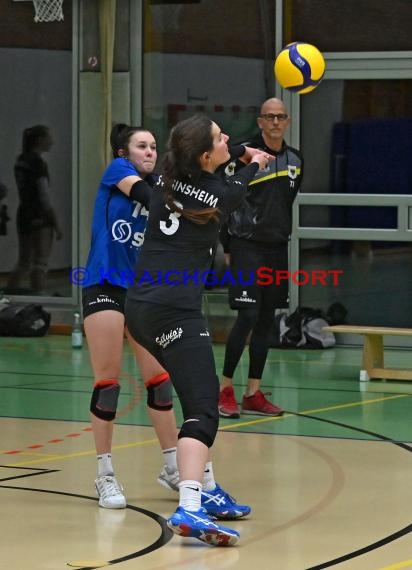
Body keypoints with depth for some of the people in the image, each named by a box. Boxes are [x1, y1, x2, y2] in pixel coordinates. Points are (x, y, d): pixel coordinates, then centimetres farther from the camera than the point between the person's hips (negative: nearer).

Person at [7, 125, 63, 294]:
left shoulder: (21, 161, 11)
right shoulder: (39, 163, -14)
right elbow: (45, 198, -17)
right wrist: (56, 225, -12)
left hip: (23, 216, 8)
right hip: (40, 218, -8)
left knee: (23, 264, 14)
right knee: (40, 264, -6)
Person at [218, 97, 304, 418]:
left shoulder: (296, 160, 8)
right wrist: (228, 246, -2)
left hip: (277, 248, 6)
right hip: (247, 246, -6)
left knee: (266, 320, 6)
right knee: (248, 316, -13)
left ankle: (253, 394, 11)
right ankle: (226, 389, -2)